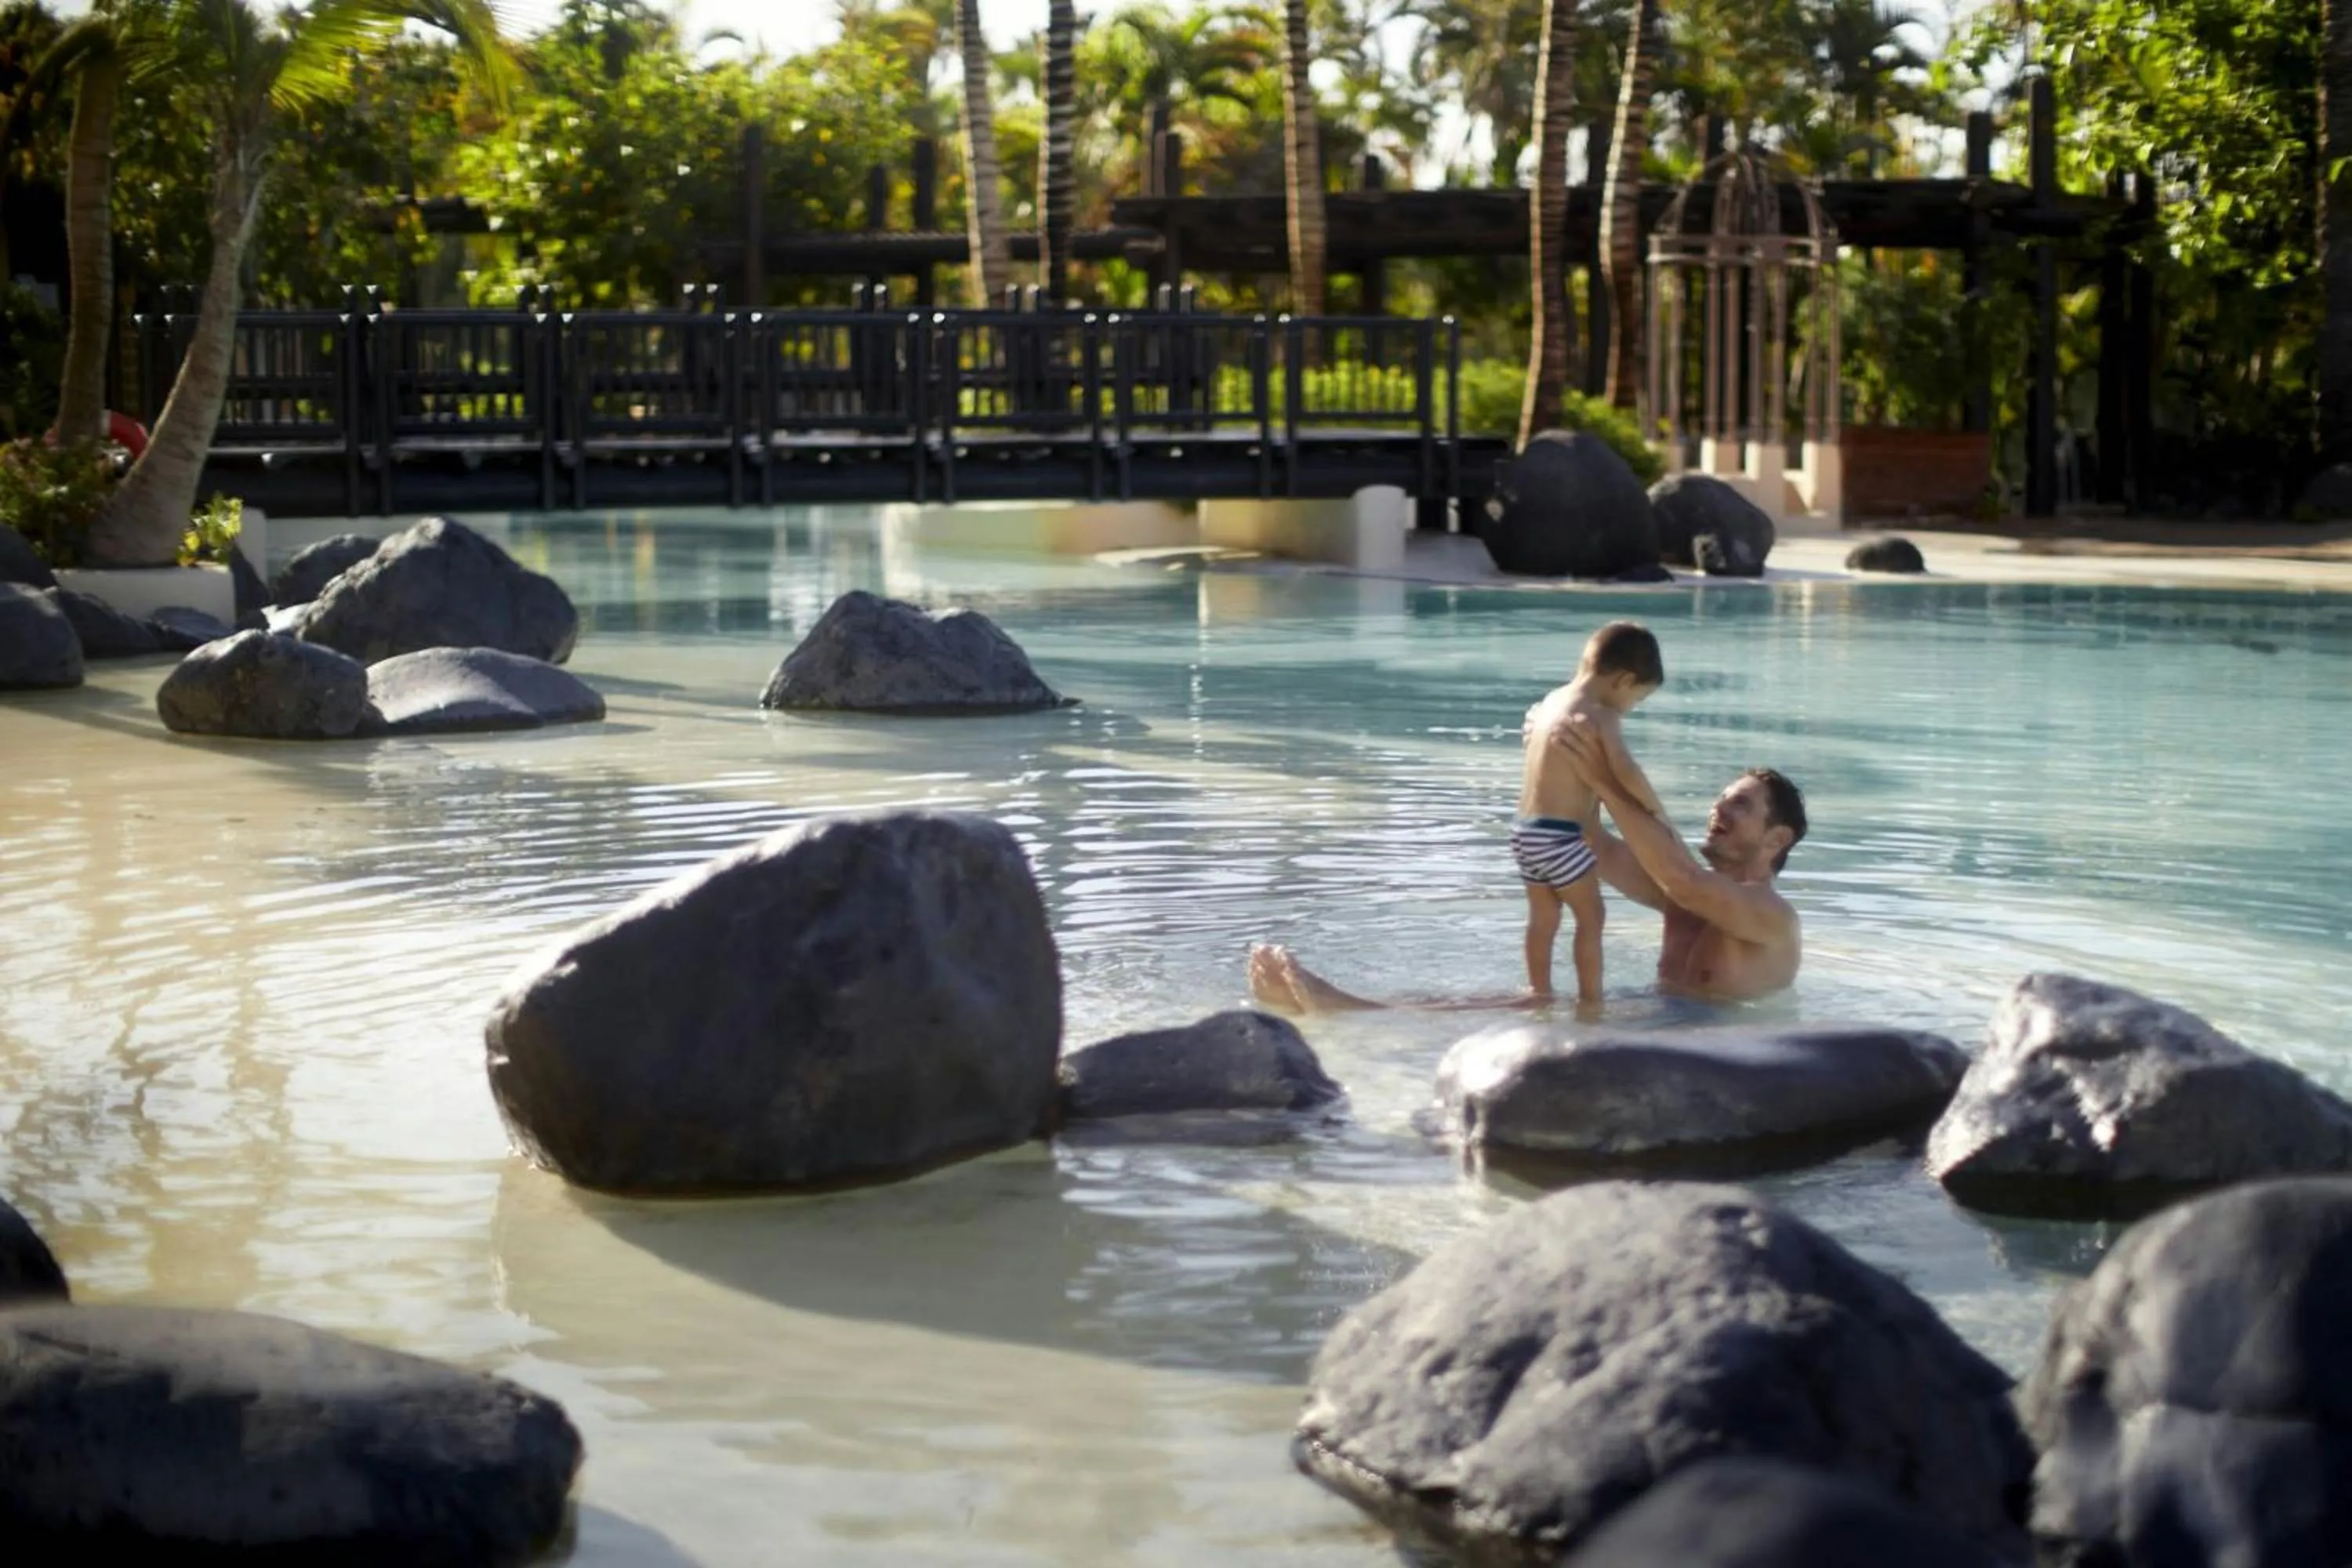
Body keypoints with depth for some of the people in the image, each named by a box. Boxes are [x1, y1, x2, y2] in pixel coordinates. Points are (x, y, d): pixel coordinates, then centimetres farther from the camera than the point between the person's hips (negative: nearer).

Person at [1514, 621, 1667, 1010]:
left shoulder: (1553, 700, 10)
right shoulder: (1600, 718, -15)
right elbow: (1624, 772, -25)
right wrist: (1655, 808, -13)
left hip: (1526, 830, 8)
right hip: (1560, 836, -8)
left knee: (1543, 916, 20)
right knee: (1591, 916, 3)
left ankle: (1539, 991, 29)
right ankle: (1590, 999, 5)